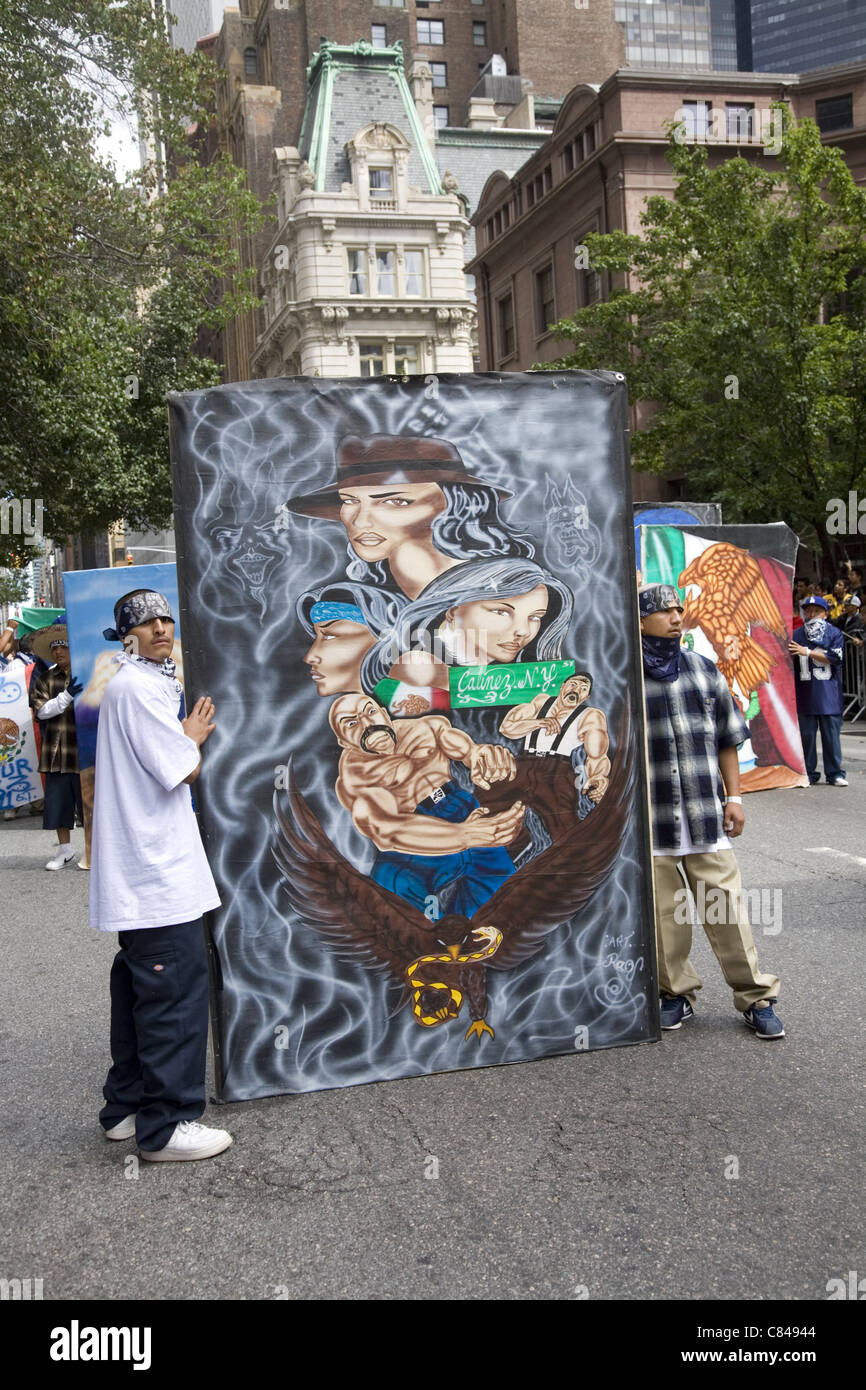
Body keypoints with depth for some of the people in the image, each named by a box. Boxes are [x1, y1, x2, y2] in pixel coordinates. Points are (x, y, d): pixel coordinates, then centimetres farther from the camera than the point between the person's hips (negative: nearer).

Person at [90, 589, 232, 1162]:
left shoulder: (142, 683, 18)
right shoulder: (137, 687, -15)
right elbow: (184, 771, -16)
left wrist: (186, 737, 5)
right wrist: (196, 736, 2)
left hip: (140, 871, 11)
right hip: (157, 870, -11)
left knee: (141, 984, 16)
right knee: (177, 986, -6)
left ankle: (128, 1106, 27)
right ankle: (166, 1125, 1)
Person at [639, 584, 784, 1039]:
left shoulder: (705, 670, 9)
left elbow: (727, 739, 14)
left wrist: (734, 797, 8)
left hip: (705, 813, 2)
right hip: (648, 819, -2)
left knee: (725, 906, 3)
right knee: (662, 911, 7)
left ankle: (756, 997, 14)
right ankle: (676, 992, 25)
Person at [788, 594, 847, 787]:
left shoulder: (835, 634, 3)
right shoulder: (797, 635, 9)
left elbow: (835, 657, -11)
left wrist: (807, 652, -14)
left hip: (829, 693, -2)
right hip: (805, 693, 2)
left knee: (831, 733, 0)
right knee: (806, 734, 3)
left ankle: (835, 773, 9)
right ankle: (809, 774, 12)